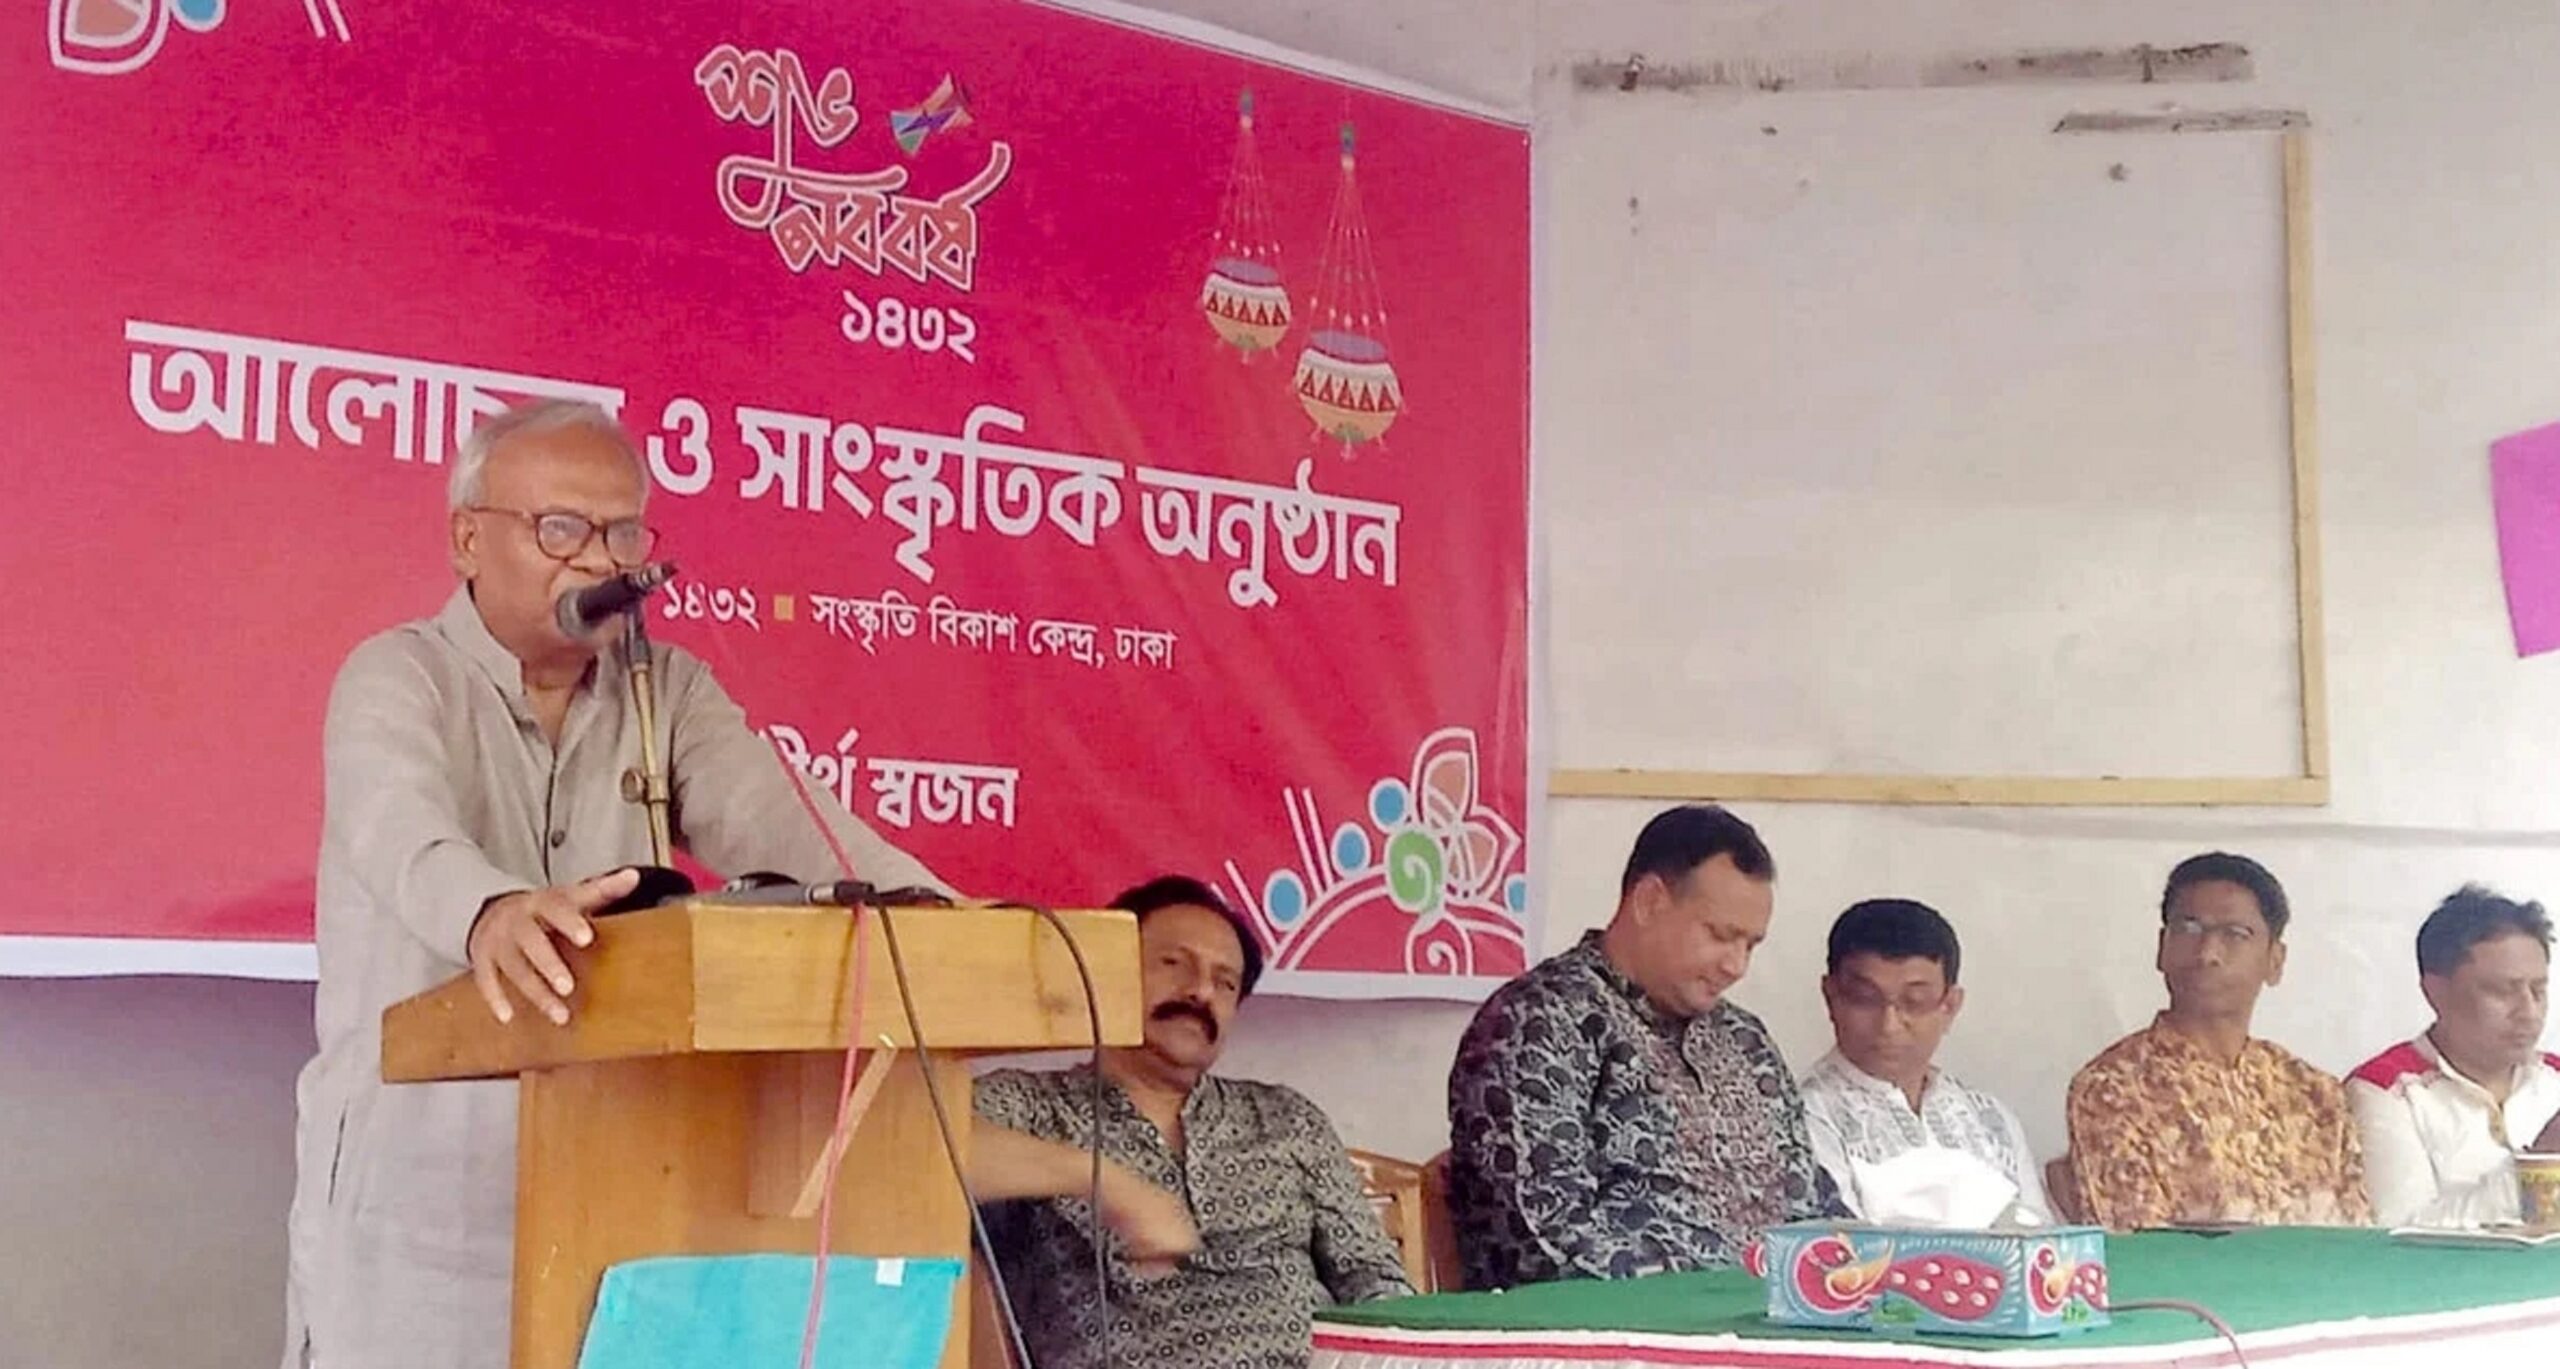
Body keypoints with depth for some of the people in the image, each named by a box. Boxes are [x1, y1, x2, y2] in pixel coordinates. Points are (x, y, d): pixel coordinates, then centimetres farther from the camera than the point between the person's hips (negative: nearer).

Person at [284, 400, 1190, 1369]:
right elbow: (402, 830, -27)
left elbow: (775, 816, -8)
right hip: (411, 1193, -4)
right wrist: (489, 914, -51)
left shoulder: (668, 690, 8)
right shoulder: (396, 680, -6)